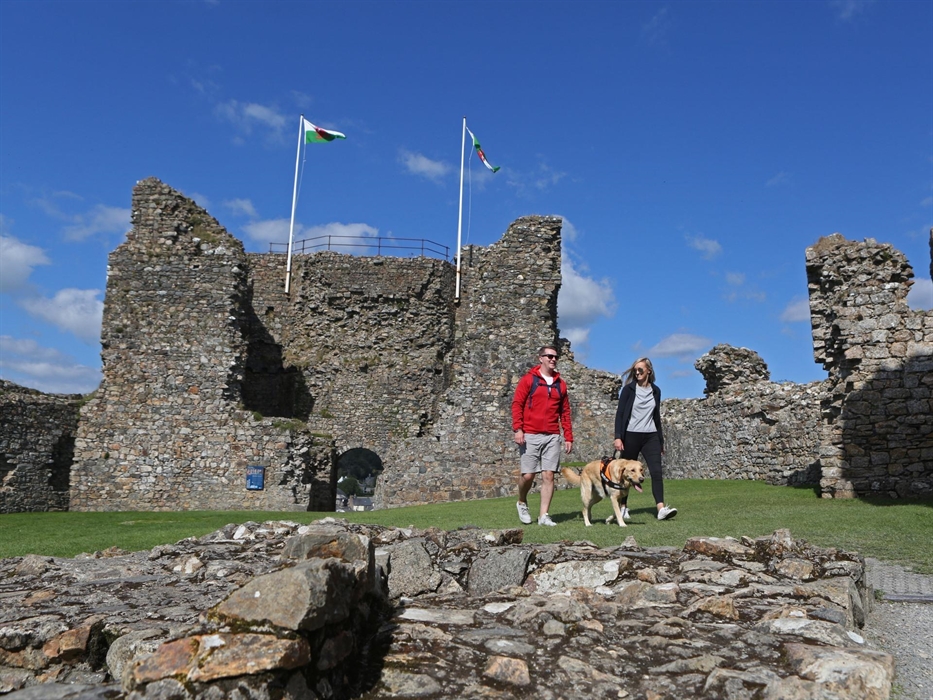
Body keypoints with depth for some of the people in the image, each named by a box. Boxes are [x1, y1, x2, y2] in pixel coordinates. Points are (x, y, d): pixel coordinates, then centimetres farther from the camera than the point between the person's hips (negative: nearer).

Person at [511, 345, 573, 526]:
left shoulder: (560, 384, 13)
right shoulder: (528, 379, 2)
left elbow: (565, 412, 15)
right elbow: (517, 404, -3)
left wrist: (568, 437, 9)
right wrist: (518, 429, -14)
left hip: (552, 436, 3)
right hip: (530, 435, -3)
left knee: (549, 475, -2)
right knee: (528, 474, -3)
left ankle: (544, 515, 5)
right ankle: (522, 503, 24)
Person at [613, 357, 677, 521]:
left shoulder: (655, 390, 10)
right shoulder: (628, 389, -1)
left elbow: (656, 416, 17)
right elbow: (620, 414, -4)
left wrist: (661, 440, 17)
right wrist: (618, 437, -13)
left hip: (650, 436, 3)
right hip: (631, 436, -3)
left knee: (656, 471, -11)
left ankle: (661, 509, -18)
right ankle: (622, 507, 17)